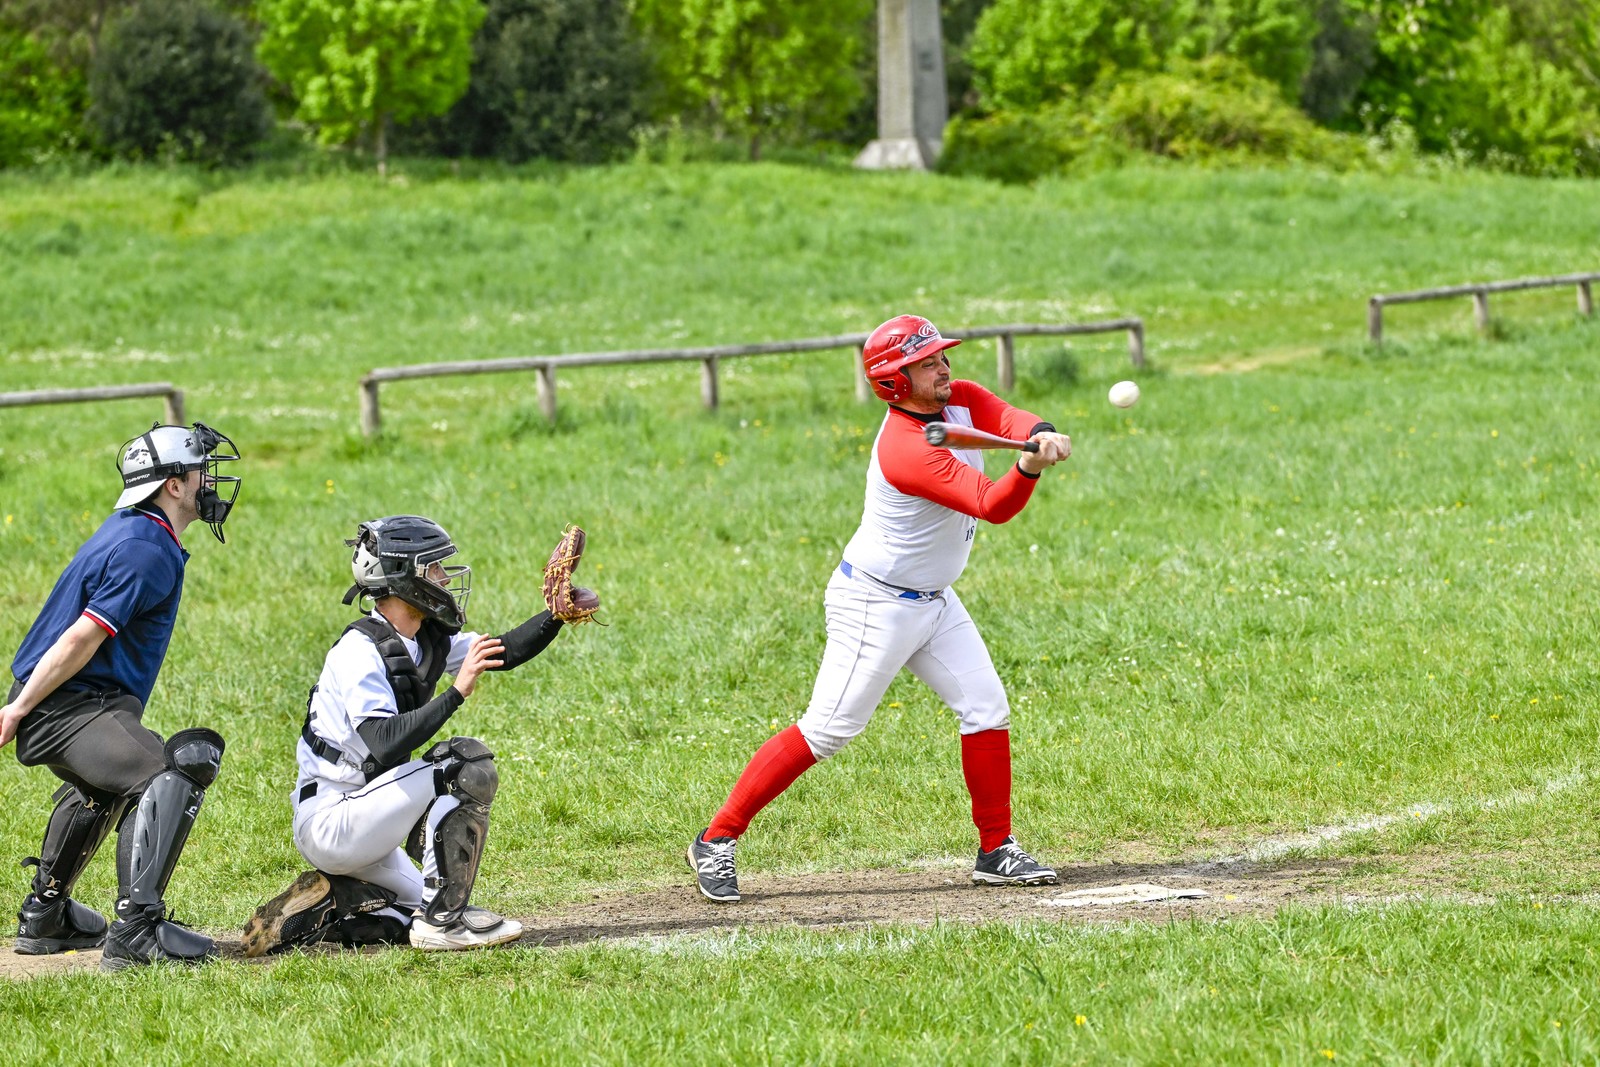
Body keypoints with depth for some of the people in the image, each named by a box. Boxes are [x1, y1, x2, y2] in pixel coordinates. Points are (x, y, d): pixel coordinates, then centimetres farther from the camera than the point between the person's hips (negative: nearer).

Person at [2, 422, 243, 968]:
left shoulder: (133, 532, 14)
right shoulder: (150, 553, -19)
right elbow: (81, 640, -23)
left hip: (90, 703, 11)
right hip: (68, 708, -11)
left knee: (100, 788, 38)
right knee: (169, 777, -30)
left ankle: (44, 918, 52)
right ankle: (135, 931, -39)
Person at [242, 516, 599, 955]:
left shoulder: (427, 639, 6)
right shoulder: (360, 650, -20)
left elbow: (505, 653, 10)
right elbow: (385, 746, -32)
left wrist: (557, 616, -8)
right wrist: (457, 692, -36)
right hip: (328, 820, -10)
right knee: (468, 764, -22)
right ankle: (443, 917, -19)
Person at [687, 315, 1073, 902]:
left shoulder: (961, 401, -1)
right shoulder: (906, 450, -28)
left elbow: (1010, 418, -17)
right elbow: (992, 505, -34)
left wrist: (1042, 435, -40)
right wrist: (1028, 468, -54)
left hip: (934, 601, 9)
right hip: (876, 606, -9)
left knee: (986, 711, 5)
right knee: (827, 729, -10)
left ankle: (996, 851, 15)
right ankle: (716, 841, -3)